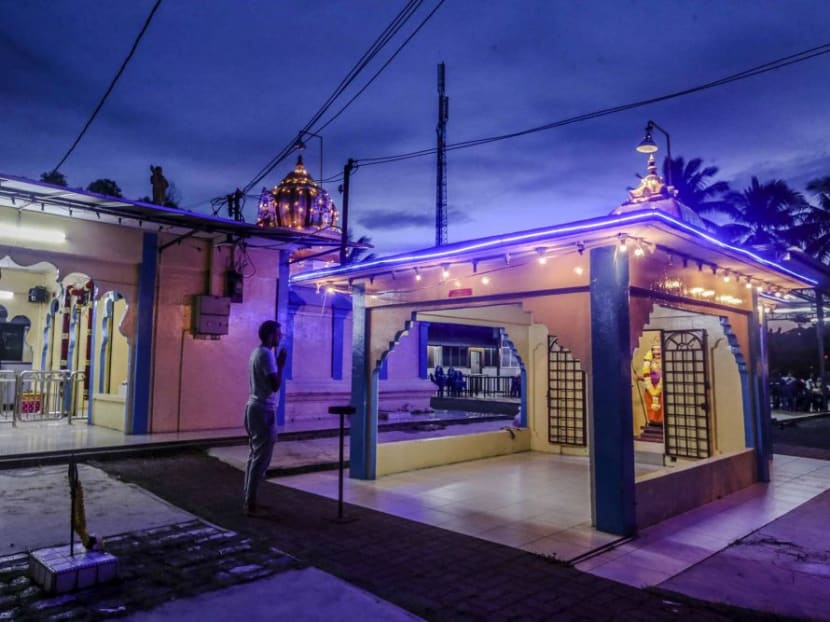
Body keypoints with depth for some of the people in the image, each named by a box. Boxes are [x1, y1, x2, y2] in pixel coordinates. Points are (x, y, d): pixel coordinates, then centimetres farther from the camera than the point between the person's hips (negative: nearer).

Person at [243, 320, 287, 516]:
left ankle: (248, 500, 21)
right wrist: (281, 364, -12)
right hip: (264, 410, -10)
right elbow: (276, 386, -21)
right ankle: (250, 504, 1)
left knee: (254, 455, 15)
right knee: (261, 459, -4)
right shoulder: (267, 354, -17)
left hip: (254, 407, 10)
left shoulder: (257, 352, 13)